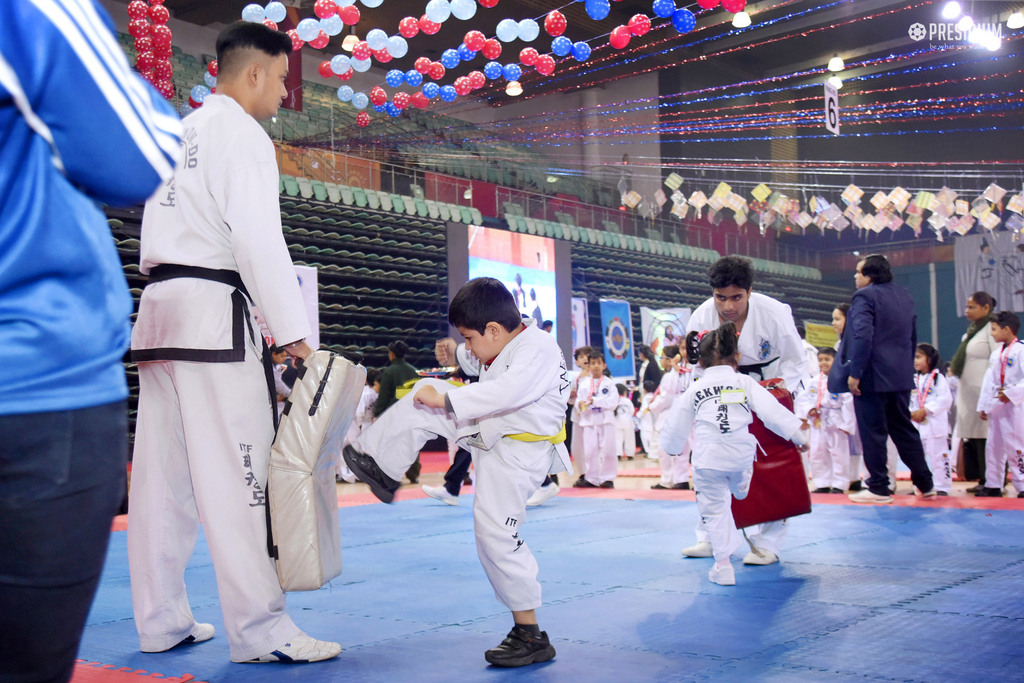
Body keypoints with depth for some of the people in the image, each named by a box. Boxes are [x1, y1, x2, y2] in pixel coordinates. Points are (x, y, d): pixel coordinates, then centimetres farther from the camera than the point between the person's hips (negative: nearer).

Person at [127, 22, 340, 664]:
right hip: (213, 309, -9)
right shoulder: (242, 135, -5)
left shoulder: (178, 133, 23)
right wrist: (295, 333, -15)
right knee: (236, 473, -9)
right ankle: (261, 630, -6)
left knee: (163, 476, 9)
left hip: (159, 307, 9)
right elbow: (258, 239, -15)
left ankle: (162, 622, 17)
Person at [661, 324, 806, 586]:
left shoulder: (693, 390, 9)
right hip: (742, 454, 0)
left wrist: (673, 447, 36)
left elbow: (676, 427, 17)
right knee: (741, 493, 28)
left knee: (715, 509, 8)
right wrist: (798, 433, 10)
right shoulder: (745, 383, 4)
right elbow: (772, 411, 2)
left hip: (708, 457, 1)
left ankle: (723, 564, 7)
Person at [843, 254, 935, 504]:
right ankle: (925, 484, 22)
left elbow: (863, 336, -22)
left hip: (872, 378, -8)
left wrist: (855, 373, -19)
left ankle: (878, 488, 6)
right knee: (904, 429, 17)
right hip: (901, 378, 8)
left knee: (873, 432, 1)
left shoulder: (864, 296, -12)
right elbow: (912, 336, 19)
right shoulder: (905, 296, 14)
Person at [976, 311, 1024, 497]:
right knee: (993, 445, 12)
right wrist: (983, 406, 14)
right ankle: (993, 485, 20)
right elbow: (988, 382, 15)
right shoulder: (996, 354, 14)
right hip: (996, 404, 8)